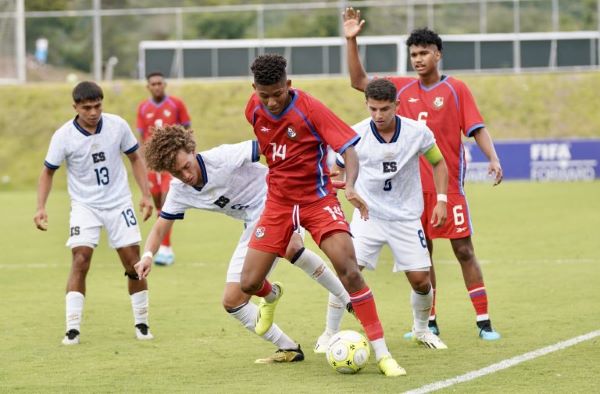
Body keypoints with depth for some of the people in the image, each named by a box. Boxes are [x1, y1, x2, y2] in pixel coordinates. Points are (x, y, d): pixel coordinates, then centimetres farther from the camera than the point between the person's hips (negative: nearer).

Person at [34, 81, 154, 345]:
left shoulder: (117, 125, -8)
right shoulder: (64, 136, -12)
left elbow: (135, 158, 6)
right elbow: (48, 172, -1)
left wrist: (145, 195, 0)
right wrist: (41, 207, -12)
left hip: (119, 203, 2)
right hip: (84, 205, -2)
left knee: (134, 263, -1)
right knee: (80, 261, -16)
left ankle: (141, 324, 15)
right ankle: (73, 329, -13)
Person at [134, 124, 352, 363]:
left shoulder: (223, 157, -21)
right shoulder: (179, 192, -2)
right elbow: (160, 228, 9)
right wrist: (148, 255, -13)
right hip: (255, 226, 7)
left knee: (292, 249, -41)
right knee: (232, 302, 1)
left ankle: (349, 300, -25)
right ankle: (289, 350, 12)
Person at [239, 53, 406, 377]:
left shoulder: (310, 109, -19)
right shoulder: (254, 110, -4)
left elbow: (348, 148, -23)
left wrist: (350, 186, -40)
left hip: (317, 199, -4)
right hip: (278, 201, 4)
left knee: (349, 270, -23)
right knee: (249, 283, -2)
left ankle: (381, 353, -17)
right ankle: (272, 295, 39)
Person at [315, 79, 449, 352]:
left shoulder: (418, 132, -10)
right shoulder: (355, 135, -11)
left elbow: (438, 163, 7)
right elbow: (339, 168, 5)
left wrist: (441, 199, -3)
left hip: (406, 217, 1)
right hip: (368, 215, -1)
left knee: (421, 279, -1)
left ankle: (421, 330, 27)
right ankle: (329, 334, 0)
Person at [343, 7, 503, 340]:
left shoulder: (456, 89, -2)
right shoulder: (403, 88, 9)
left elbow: (477, 129, -6)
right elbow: (359, 81, 11)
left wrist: (493, 159, -22)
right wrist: (351, 41, 2)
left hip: (448, 185, -4)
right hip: (413, 185, 4)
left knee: (464, 250, -4)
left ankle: (484, 322, -2)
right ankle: (429, 323, 16)